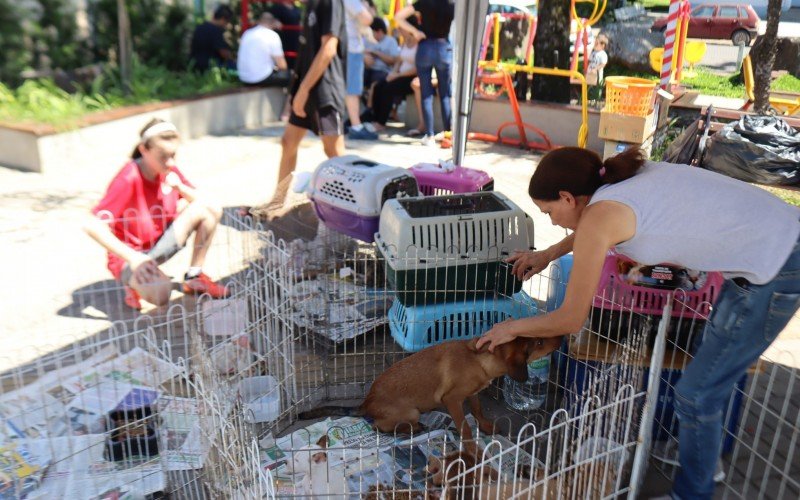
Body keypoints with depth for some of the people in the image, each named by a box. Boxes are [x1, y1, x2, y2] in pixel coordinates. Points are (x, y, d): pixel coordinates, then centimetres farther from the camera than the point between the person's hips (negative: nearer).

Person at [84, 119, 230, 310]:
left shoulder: (169, 170, -5)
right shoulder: (128, 179, -25)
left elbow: (199, 200, 6)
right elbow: (93, 226, -29)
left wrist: (180, 187, -16)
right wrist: (133, 258, -33)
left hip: (160, 243, 7)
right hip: (131, 256, -7)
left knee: (211, 211, -7)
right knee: (160, 294, -38)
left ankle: (194, 277, 4)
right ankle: (136, 283, 0)